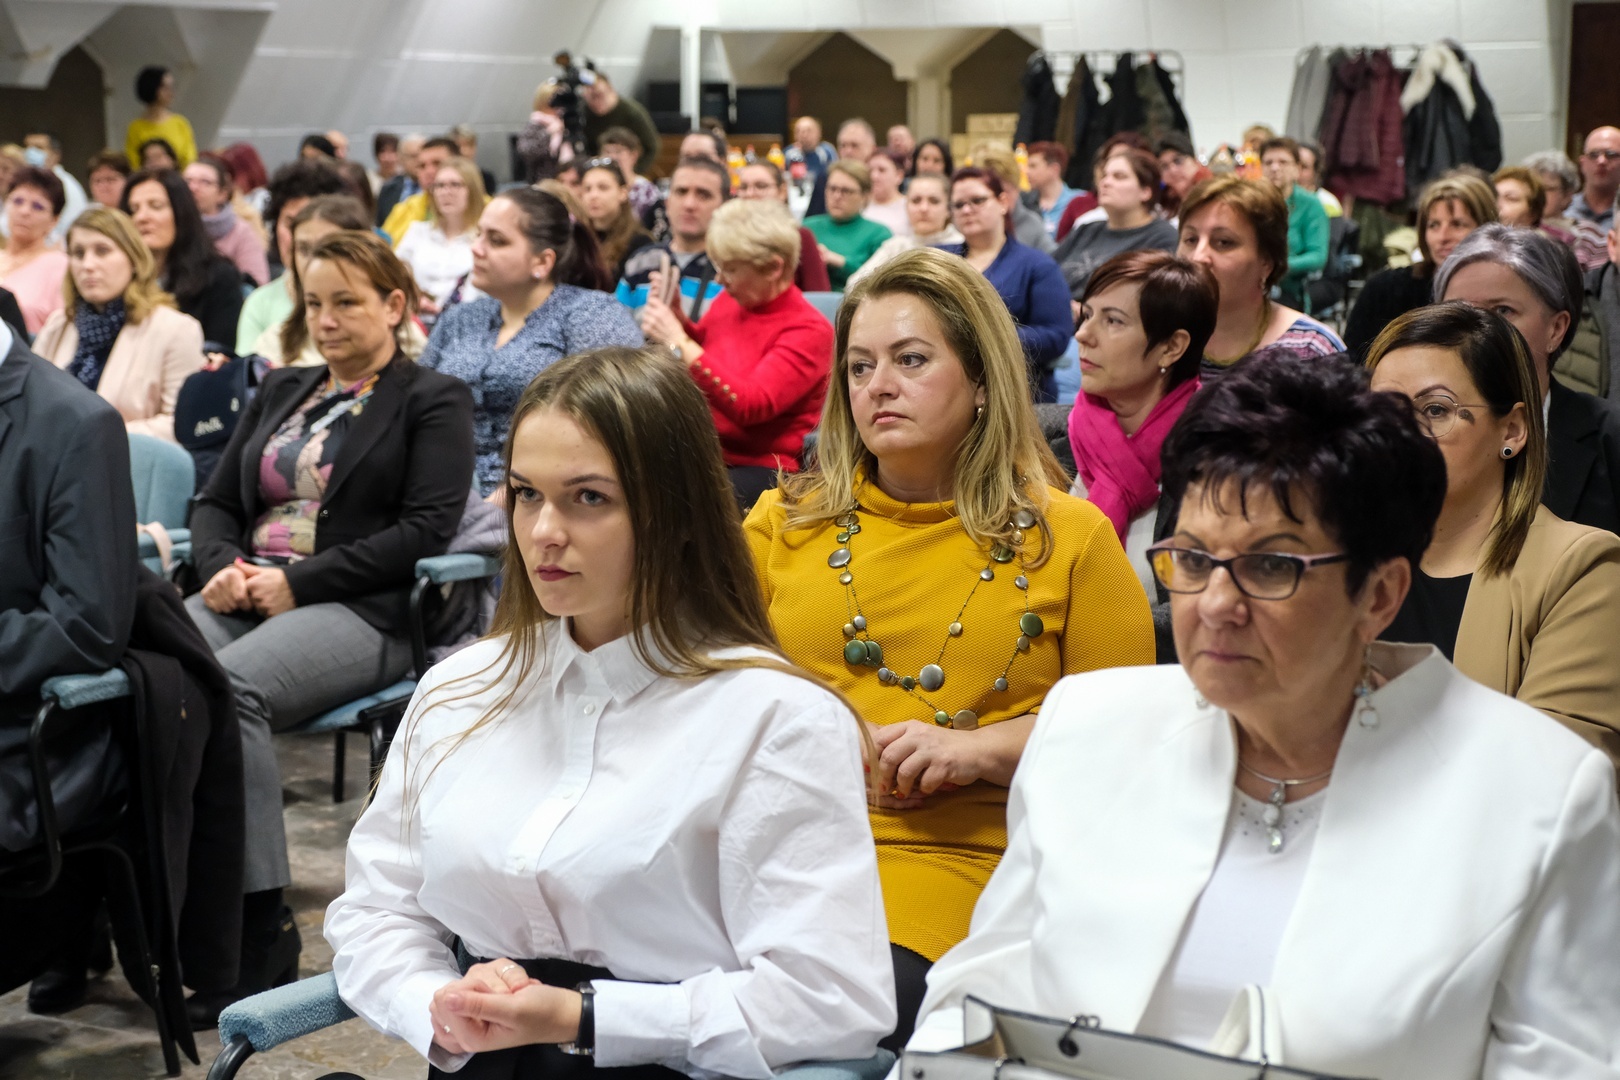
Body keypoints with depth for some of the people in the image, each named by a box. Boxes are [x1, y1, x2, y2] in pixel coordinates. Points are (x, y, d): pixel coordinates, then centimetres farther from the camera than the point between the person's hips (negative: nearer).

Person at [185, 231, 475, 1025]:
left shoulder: (432, 400, 7)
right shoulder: (280, 392, 26)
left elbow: (428, 529, -6)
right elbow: (216, 501, 24)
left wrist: (297, 581, -12)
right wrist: (222, 565, -1)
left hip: (357, 611, -5)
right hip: (242, 596, 6)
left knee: (230, 685, -35)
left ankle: (259, 925, -29)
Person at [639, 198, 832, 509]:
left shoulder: (809, 331, -12)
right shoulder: (727, 302, 6)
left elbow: (750, 405, -23)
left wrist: (678, 341, -22)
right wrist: (675, 315, 5)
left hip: (762, 470, -6)